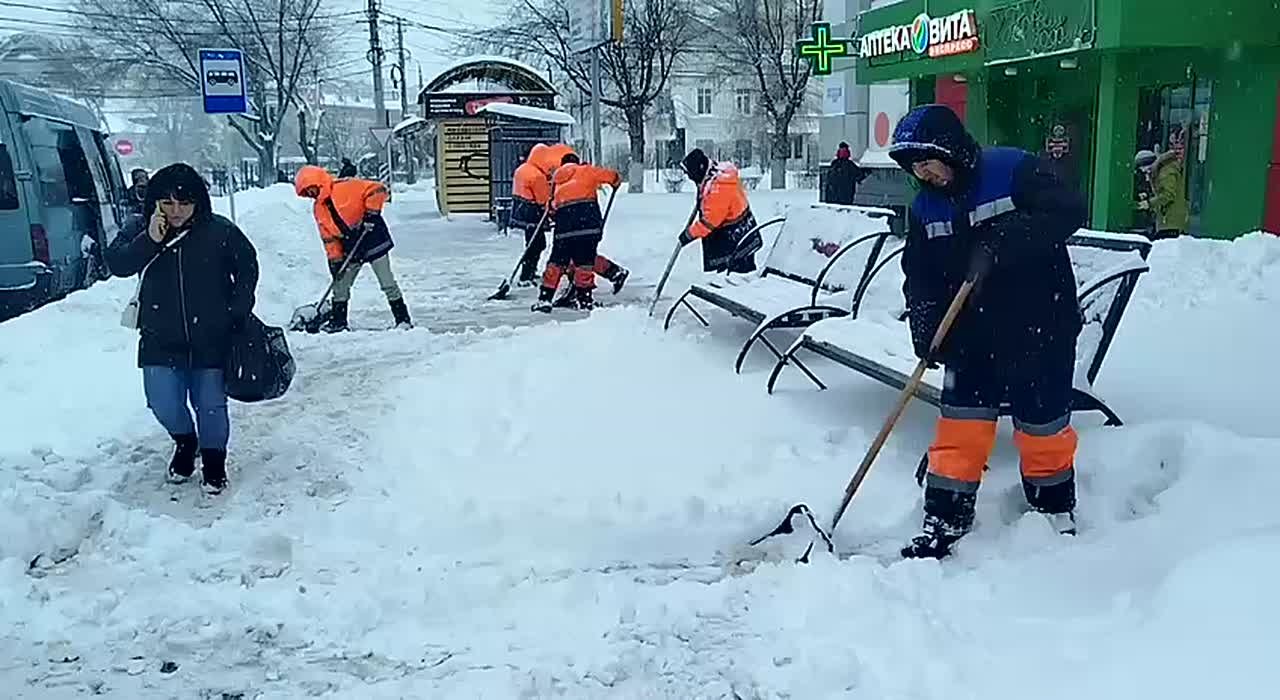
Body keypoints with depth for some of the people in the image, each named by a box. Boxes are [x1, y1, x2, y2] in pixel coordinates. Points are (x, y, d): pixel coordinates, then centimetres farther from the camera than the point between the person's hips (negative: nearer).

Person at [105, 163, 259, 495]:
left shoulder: (220, 231, -7)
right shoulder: (142, 229, -1)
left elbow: (247, 268, 3)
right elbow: (116, 263, -10)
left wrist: (239, 312, -1)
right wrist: (149, 240, -22)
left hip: (211, 338, -2)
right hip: (161, 339, 2)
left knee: (210, 403, 3)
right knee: (163, 403, 2)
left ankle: (213, 458, 26)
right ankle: (185, 441, 34)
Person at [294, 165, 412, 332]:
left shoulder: (347, 187, -15)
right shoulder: (319, 209, 9)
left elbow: (377, 190, -21)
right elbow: (328, 237, 10)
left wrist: (371, 213, -24)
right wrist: (334, 260, 3)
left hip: (373, 238, -8)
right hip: (351, 249, 8)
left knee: (387, 282, -4)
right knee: (340, 284, 10)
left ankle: (403, 318, 3)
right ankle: (338, 320, 23)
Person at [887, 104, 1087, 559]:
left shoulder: (1014, 171, -13)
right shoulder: (925, 208, 5)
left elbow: (1069, 211, -23)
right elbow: (921, 277, 6)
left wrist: (1007, 240, -33)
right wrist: (926, 329, -9)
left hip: (1039, 329, -4)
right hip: (973, 333, 5)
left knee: (1043, 424, 7)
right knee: (960, 426, 2)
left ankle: (1057, 511, 30)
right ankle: (944, 522, 11)